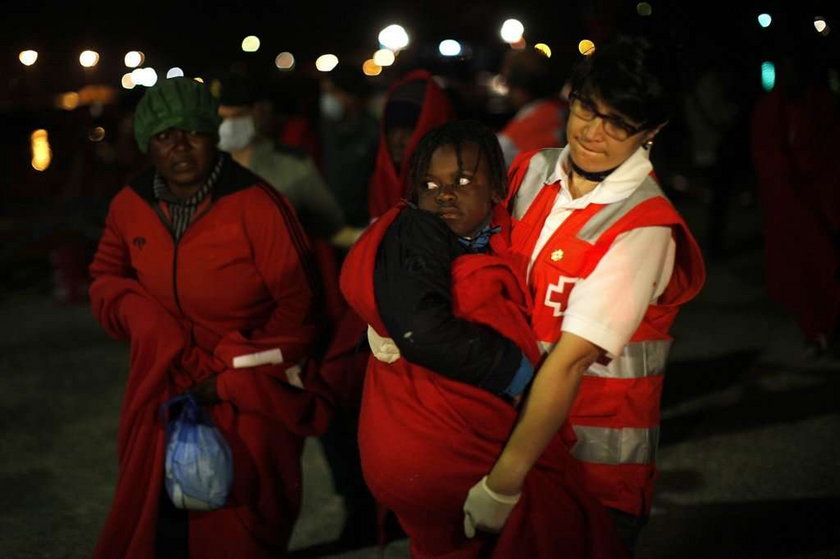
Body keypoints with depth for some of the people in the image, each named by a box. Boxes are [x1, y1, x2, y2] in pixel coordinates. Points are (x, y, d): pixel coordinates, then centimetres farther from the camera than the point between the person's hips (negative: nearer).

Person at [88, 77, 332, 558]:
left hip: (248, 398, -4)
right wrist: (146, 321, -6)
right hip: (163, 386, 4)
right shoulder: (131, 205, 0)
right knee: (157, 520, 10)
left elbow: (298, 304, -14)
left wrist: (235, 375, -14)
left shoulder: (255, 205, -16)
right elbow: (107, 277, 17)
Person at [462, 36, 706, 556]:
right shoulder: (532, 171, -2)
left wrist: (503, 484, -26)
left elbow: (570, 362, -25)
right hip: (513, 418, 6)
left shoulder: (644, 230, -22)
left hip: (596, 461, -5)